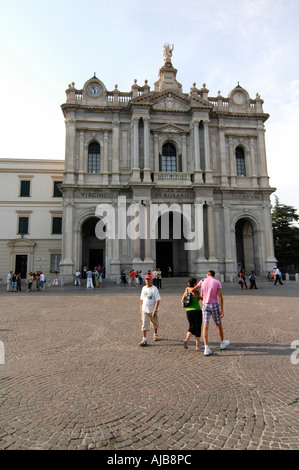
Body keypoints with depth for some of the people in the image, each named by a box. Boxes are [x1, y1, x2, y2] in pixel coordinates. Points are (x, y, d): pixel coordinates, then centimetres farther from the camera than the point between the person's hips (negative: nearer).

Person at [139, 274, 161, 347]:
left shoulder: (154, 289, -13)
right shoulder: (144, 288, 4)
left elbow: (157, 300, -17)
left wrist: (155, 310, -25)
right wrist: (141, 309, 11)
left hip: (152, 310, -3)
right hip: (144, 310, 3)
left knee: (155, 324, 16)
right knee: (144, 324, -7)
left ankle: (155, 335, 39)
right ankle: (144, 340, -5)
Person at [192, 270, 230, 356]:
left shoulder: (202, 281, 4)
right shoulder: (217, 282, -3)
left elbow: (192, 290, 9)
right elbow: (220, 296, -11)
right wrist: (222, 310, -10)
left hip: (205, 305, 1)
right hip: (214, 305, -1)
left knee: (205, 326, -3)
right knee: (219, 325, 17)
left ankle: (206, 348, -12)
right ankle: (223, 343, 36)